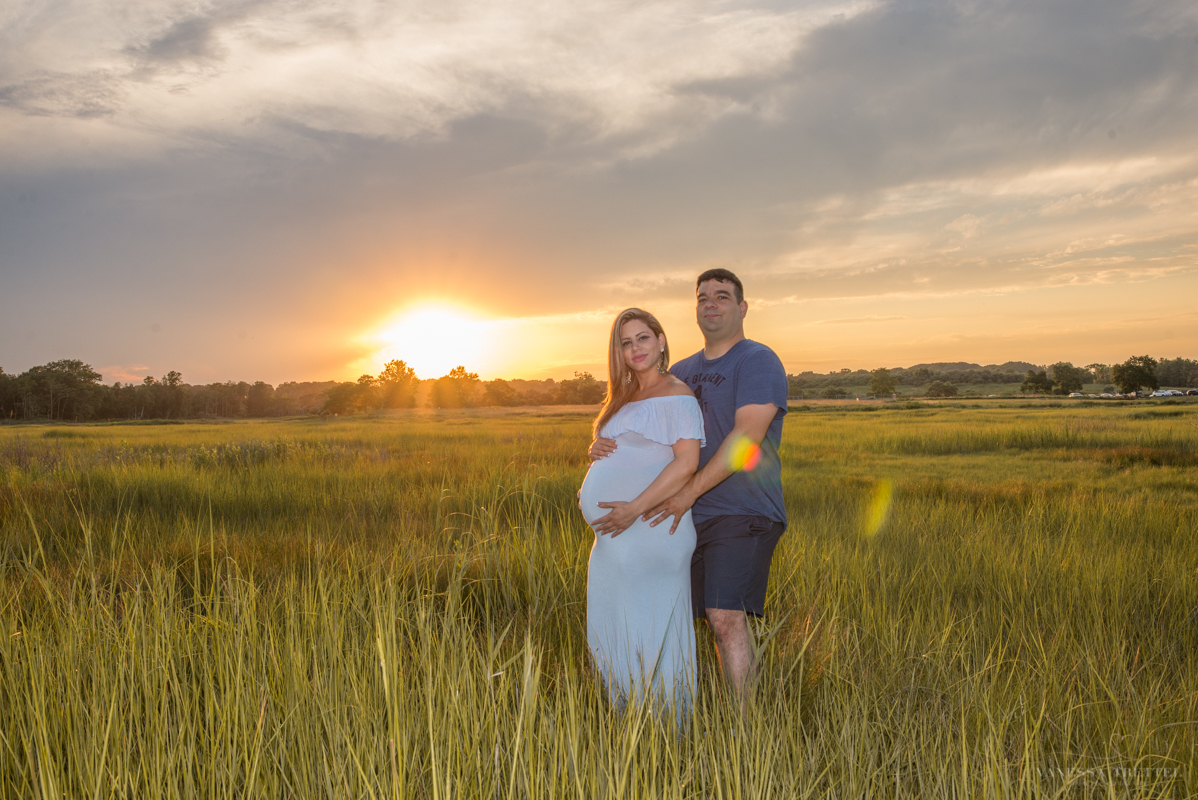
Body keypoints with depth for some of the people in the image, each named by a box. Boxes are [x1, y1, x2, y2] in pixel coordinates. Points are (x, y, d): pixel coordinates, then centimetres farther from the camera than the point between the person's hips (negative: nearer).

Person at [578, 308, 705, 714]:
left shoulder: (677, 395, -9)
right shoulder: (625, 398, 18)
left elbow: (686, 463, -18)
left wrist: (634, 508, -22)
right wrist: (593, 491, 13)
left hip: (652, 531, -9)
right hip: (617, 536, 9)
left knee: (651, 633, -3)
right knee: (611, 629, 13)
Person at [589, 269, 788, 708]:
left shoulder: (758, 361, -4)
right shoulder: (682, 372, 19)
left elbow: (746, 437, -16)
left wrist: (689, 492, -21)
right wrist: (605, 443, -4)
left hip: (742, 511, -7)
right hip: (689, 516, 7)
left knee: (725, 615, -18)